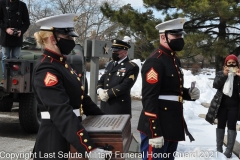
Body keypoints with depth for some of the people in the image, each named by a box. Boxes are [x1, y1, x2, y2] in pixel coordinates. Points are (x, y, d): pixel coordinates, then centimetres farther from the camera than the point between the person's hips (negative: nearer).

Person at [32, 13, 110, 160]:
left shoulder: (62, 64, 10)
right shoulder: (46, 69, -21)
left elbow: (81, 98, 18)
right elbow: (62, 113, -30)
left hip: (70, 136, 9)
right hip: (56, 139, -9)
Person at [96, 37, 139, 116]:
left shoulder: (132, 67, -8)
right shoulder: (111, 64, 17)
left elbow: (125, 86, -17)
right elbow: (102, 80, 16)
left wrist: (108, 94, -17)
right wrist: (99, 90, -6)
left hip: (120, 107, -7)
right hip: (105, 105, 7)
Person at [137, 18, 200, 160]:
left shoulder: (174, 59, 13)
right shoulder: (155, 61, -17)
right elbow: (149, 98, -22)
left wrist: (189, 93, 2)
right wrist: (154, 132, -24)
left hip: (172, 125, 10)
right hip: (157, 127, -10)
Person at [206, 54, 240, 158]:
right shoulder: (220, 74, 3)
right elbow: (215, 85, -12)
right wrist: (224, 74, -22)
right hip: (221, 104, 1)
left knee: (231, 126, -1)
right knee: (221, 125, 9)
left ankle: (229, 150, 2)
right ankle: (219, 147, 18)